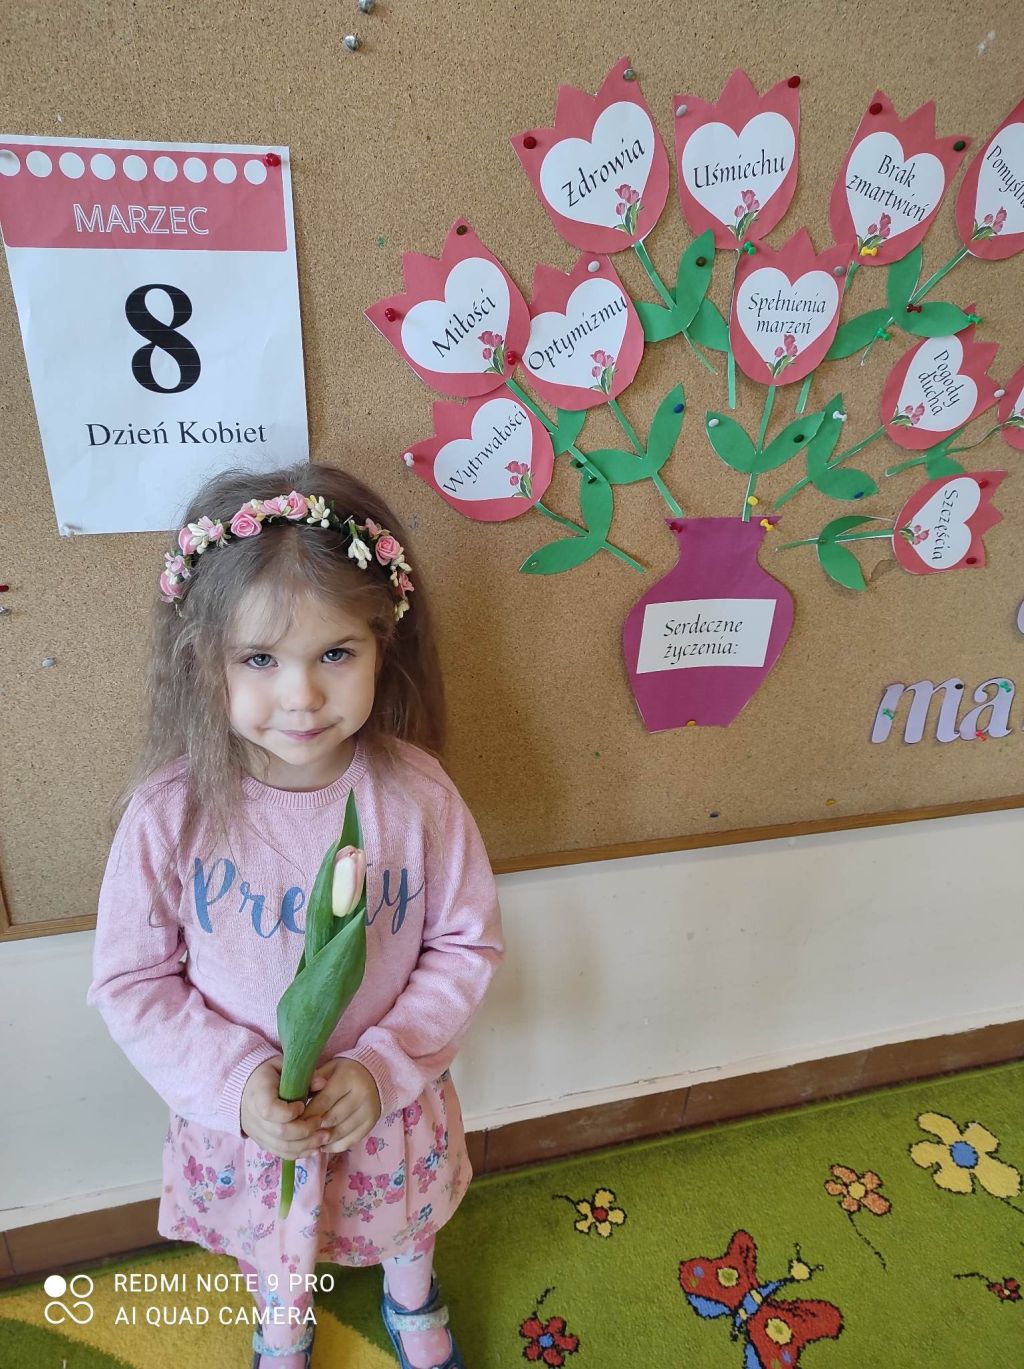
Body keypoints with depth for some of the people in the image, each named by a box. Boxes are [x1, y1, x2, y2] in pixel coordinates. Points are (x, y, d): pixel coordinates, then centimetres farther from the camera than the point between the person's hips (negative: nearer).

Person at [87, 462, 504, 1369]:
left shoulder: (416, 794, -26)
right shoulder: (171, 812, -26)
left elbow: (468, 945, -14)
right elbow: (130, 983, -14)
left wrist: (383, 1067, -23)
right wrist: (237, 1083, -23)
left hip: (391, 1104, 0)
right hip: (241, 1114, 0)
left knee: (404, 1222, 32)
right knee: (272, 1247, 32)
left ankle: (410, 1295, 69)